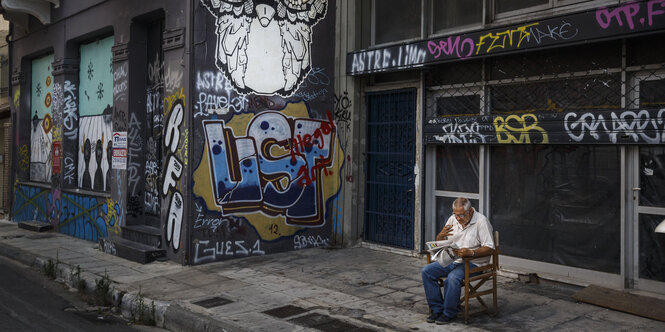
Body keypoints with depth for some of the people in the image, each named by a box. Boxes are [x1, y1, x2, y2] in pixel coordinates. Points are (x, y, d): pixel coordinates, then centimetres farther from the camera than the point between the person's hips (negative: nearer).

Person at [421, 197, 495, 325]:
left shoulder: (481, 221, -12)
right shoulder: (453, 219, 7)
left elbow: (490, 249, -17)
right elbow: (439, 242, 12)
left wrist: (470, 253, -32)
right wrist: (441, 235, -12)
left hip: (473, 263, -7)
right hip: (451, 260, 7)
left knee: (452, 278, -34)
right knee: (427, 271, -11)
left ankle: (449, 313, -12)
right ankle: (437, 309, -2)